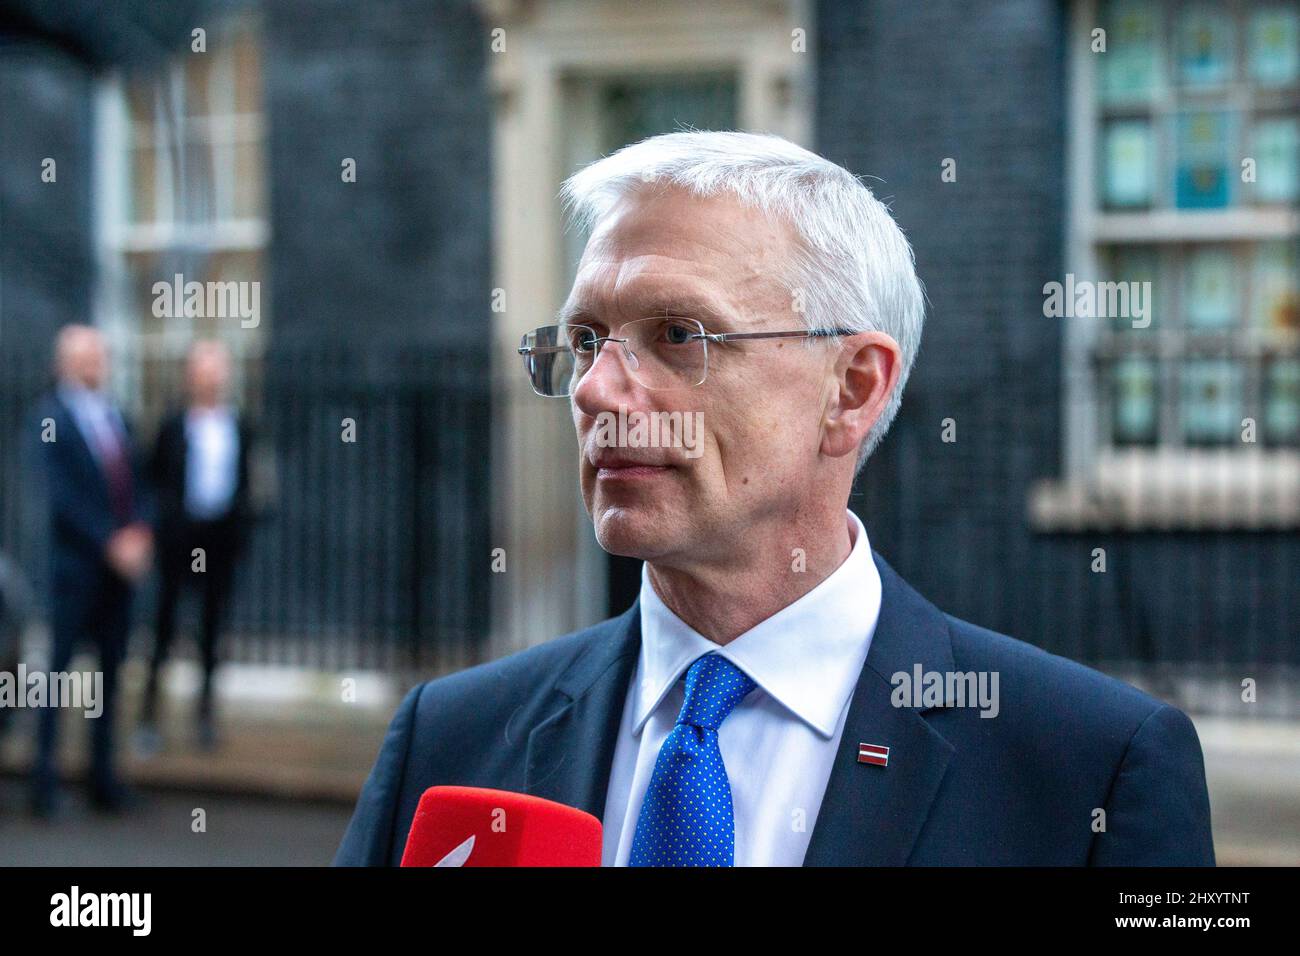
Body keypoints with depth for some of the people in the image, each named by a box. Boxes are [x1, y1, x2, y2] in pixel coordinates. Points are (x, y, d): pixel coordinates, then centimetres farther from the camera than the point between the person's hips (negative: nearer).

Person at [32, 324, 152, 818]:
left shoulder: (116, 416, 13)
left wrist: (139, 533, -4)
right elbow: (63, 495, -12)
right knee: (58, 666, -2)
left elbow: (135, 482, 14)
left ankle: (103, 777, 15)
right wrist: (111, 542, -16)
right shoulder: (52, 419, -6)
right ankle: (44, 778, 3)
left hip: (122, 560, 6)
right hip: (75, 561, -6)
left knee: (111, 670, 9)